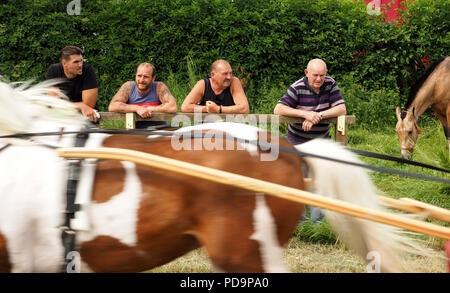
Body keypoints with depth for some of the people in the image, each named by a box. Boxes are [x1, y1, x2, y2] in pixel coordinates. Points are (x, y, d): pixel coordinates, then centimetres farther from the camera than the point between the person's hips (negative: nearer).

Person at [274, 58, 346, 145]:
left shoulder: (330, 84, -4)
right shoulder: (297, 88, -13)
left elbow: (342, 110, -11)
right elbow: (277, 110, -21)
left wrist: (319, 115, -25)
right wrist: (305, 114, -31)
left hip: (323, 140, 3)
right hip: (298, 141, -3)